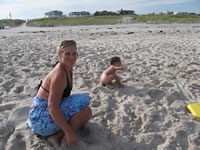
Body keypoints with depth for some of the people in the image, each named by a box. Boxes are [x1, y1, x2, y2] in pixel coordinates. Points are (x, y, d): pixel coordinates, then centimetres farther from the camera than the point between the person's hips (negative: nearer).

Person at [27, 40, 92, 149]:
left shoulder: (69, 69, 3)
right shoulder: (59, 75, -25)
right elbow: (52, 107, -29)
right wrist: (69, 132, -29)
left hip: (53, 112, 9)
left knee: (87, 112, 7)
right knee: (83, 102, -22)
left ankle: (56, 136, 4)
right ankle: (63, 140, -11)